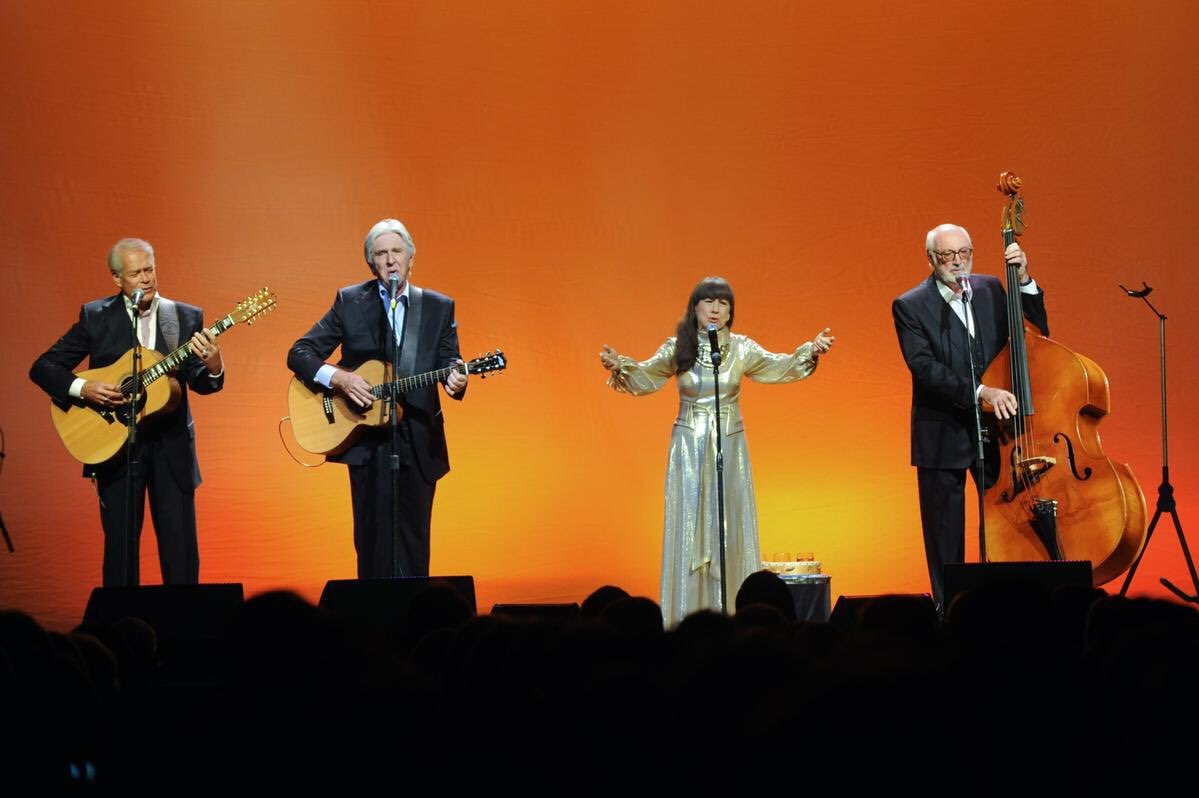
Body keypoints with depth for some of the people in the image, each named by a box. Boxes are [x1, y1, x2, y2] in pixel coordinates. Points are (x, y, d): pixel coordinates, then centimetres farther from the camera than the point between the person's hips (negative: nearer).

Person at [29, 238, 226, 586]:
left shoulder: (187, 317, 4)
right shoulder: (95, 317, 0)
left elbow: (199, 384, -1)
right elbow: (42, 367, 0)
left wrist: (213, 367, -24)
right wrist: (81, 388, -17)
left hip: (171, 445, 1)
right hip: (115, 442, -1)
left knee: (180, 545, 1)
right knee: (120, 544, 4)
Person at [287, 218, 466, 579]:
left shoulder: (439, 307, 7)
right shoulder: (349, 302, 3)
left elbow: (450, 363, 3)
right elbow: (299, 353, 1)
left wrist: (454, 379, -21)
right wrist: (337, 377, -16)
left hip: (419, 443, 1)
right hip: (367, 441, -1)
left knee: (413, 544, 5)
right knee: (374, 542, -1)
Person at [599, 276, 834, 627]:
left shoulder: (741, 349, 0)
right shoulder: (676, 349, -1)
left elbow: (781, 368, -4)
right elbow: (643, 378, 2)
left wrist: (810, 352, -20)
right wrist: (619, 367, -17)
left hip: (729, 448, 1)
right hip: (689, 449, -1)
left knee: (729, 527, 3)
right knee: (688, 528, 1)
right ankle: (688, 617, 5)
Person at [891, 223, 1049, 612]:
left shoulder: (990, 289, 6)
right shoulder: (910, 306, -7)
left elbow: (1037, 332, 4)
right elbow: (925, 368, -19)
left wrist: (1024, 280, -8)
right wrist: (980, 392, -30)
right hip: (942, 438, -3)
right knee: (946, 543, 7)